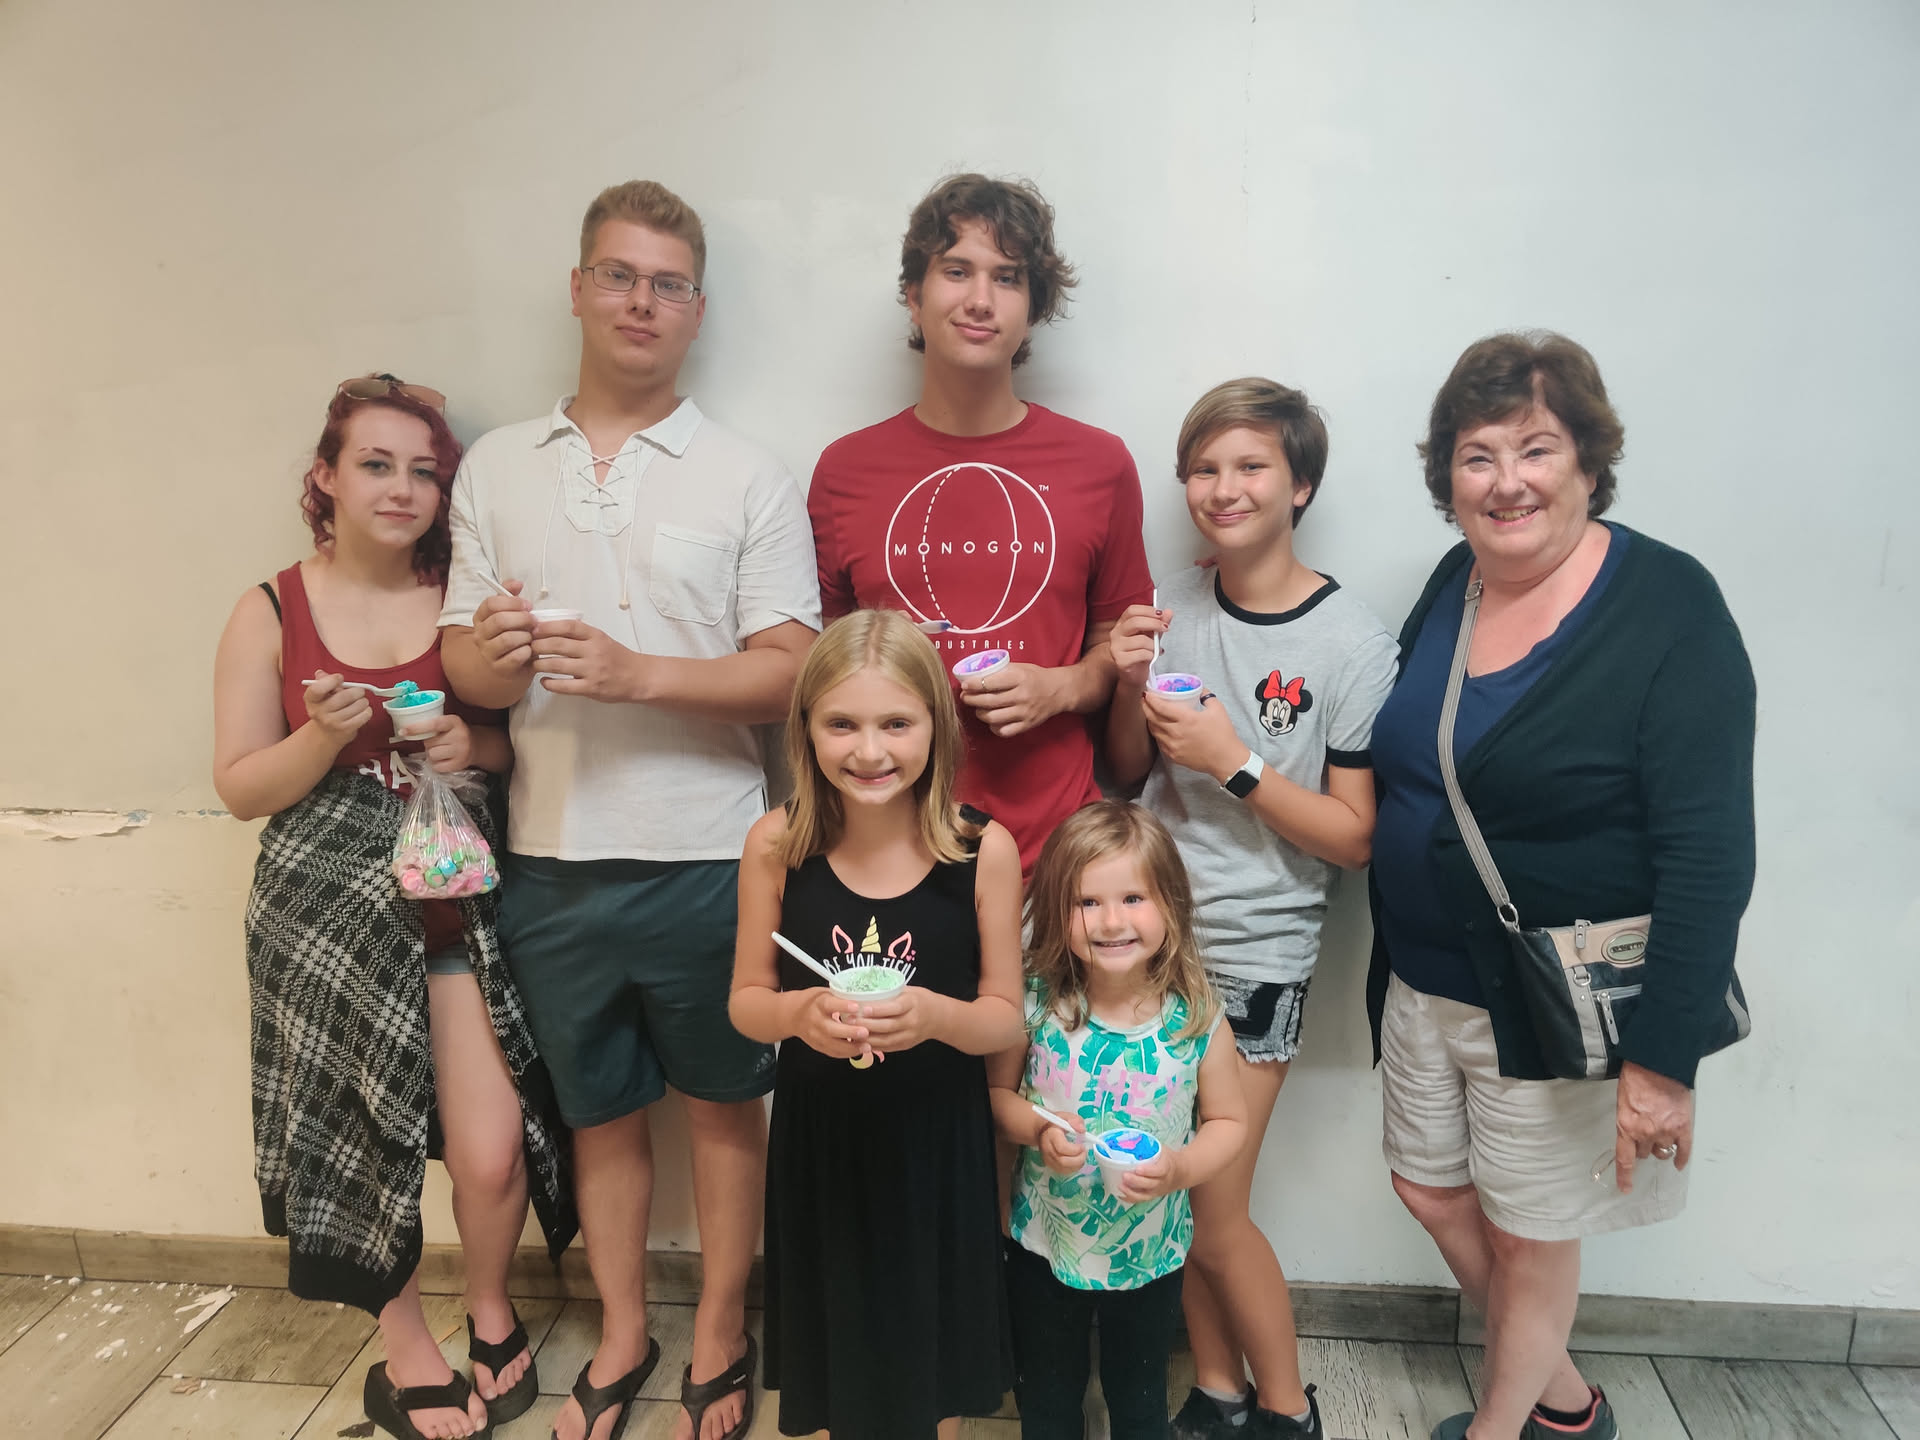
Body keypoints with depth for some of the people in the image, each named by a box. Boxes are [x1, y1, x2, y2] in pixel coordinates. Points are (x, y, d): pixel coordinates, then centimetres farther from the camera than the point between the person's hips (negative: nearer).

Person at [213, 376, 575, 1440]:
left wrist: (475, 744, -12)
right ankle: (406, 1348, 34)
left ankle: (490, 1313, 28)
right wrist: (327, 733, -17)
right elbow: (241, 788, 1)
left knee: (491, 1153, -5)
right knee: (361, 1141, 9)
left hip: (455, 899, 0)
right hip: (327, 909, 0)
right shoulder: (270, 613, 1)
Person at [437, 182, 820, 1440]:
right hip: (552, 860, 3)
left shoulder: (750, 480, -2)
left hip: (705, 855, -3)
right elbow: (462, 659, 9)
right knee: (600, 1106, 17)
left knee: (725, 1099, 12)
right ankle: (623, 1335, 37)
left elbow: (791, 672, -9)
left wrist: (635, 672, -21)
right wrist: (492, 657, -14)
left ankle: (720, 1337, 33)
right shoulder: (496, 468, 9)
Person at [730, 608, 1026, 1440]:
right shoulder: (776, 845, -12)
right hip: (819, 1135, 1)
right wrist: (800, 1012, -23)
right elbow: (747, 1001, -2)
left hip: (937, 1141, -1)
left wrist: (934, 1014, -27)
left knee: (934, 1371, 19)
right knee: (839, 1350, 22)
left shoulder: (983, 850, -16)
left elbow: (1006, 1019, -7)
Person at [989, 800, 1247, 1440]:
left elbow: (1228, 1121, -6)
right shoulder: (1035, 1002, -18)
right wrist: (1037, 1129, -24)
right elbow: (997, 1090, -4)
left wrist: (1178, 1168, -24)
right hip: (1043, 1244, 1)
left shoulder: (1195, 1018, -18)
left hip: (1149, 1254, 0)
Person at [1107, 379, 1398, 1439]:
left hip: (1255, 956, -4)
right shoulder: (1172, 607, 1)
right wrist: (1131, 687, -9)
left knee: (1212, 1210, 3)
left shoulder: (1352, 644, -12)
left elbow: (1353, 837, -11)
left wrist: (1235, 762, -20)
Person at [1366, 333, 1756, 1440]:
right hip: (1424, 976, 7)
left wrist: (1665, 1058, -22)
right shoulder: (1453, 585, 2)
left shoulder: (1668, 605, -17)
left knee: (1528, 1235, 12)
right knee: (1431, 1192, 20)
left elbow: (1709, 855, -20)